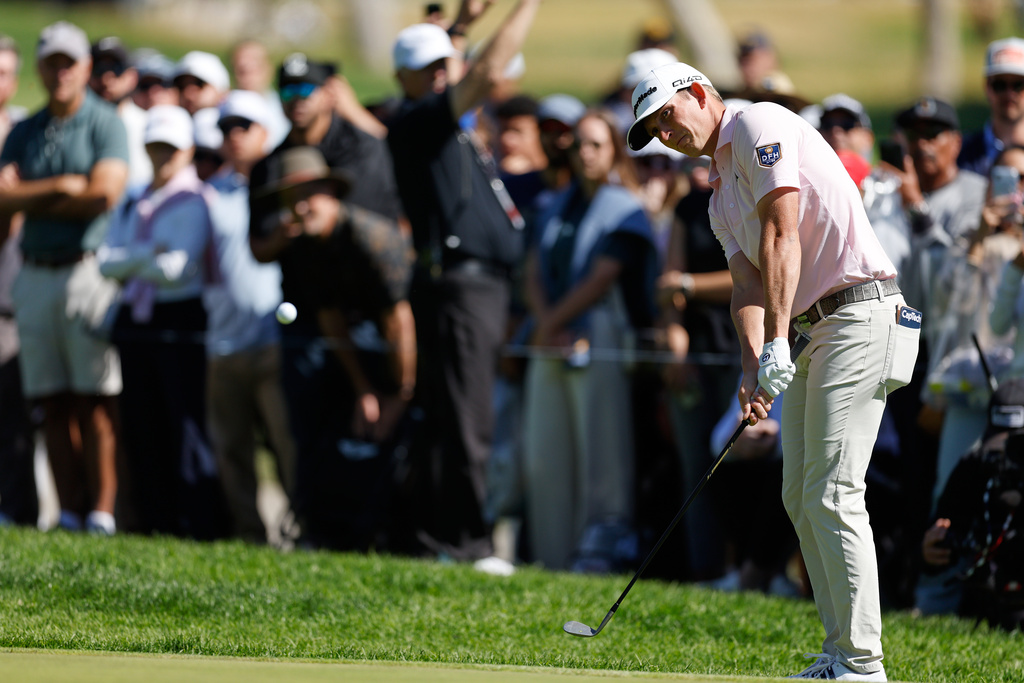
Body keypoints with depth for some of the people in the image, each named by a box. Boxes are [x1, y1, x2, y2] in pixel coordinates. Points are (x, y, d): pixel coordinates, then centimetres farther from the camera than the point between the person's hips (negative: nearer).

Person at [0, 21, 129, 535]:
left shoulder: (105, 125, 0)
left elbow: (104, 194, -14)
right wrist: (62, 187, -9)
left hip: (88, 269, -5)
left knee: (94, 402, -7)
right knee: (53, 404, 3)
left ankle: (102, 510, -8)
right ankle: (69, 512, 4)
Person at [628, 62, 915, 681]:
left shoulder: (760, 125, -5)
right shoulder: (721, 197, 23)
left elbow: (781, 239, -14)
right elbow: (749, 284, 9)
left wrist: (778, 342, -19)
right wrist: (752, 370, -9)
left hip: (861, 310, -10)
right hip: (817, 328, 10)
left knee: (832, 494, -14)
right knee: (801, 496, 9)